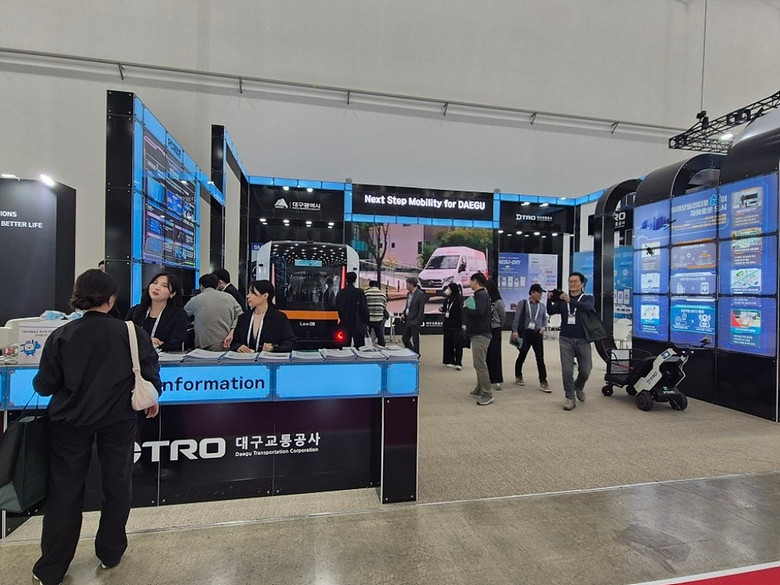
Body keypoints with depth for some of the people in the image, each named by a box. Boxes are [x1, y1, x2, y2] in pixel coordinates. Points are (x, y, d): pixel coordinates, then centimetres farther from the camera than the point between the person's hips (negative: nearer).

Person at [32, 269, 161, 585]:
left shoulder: (61, 336, -11)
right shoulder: (131, 332, -14)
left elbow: (44, 386, -6)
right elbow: (150, 373, -8)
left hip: (71, 421, 1)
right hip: (118, 420, 0)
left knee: (65, 491, 15)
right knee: (117, 486, 17)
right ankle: (110, 554, 33)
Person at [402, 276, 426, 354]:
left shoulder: (420, 294, -12)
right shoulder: (409, 294, 12)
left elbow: (421, 309, -14)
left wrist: (418, 321, -17)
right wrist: (404, 313, 4)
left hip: (415, 321, -8)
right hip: (408, 320, 8)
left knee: (415, 340, 1)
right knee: (404, 338, 12)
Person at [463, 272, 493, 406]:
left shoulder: (481, 295, -13)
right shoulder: (482, 294, 17)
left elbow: (479, 312, -27)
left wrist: (465, 309, -12)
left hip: (480, 335, -11)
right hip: (479, 333, 11)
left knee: (480, 364, -9)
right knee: (479, 363, 16)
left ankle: (487, 395, -6)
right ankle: (480, 389, 26)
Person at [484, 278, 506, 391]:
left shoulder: (498, 302, -10)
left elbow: (503, 316, 3)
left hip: (495, 331, -5)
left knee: (495, 355, -1)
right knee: (486, 355, 9)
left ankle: (497, 380, 8)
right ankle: (489, 378, 20)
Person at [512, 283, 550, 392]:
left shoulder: (542, 306, 9)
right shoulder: (523, 303, -5)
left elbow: (545, 318, 17)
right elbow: (517, 318, -8)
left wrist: (543, 327, -2)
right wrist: (515, 331, -15)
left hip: (538, 334, 3)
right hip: (525, 333, -3)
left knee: (540, 358, -2)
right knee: (522, 356, 10)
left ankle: (543, 382, 0)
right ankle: (518, 377, 29)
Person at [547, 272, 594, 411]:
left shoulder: (588, 298, 4)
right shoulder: (562, 299, 8)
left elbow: (587, 307, -20)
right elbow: (551, 311, -6)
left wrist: (570, 301, -35)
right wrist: (549, 300, -25)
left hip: (582, 340, 0)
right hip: (566, 339, 1)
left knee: (585, 370, 6)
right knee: (567, 371, -2)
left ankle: (579, 387, 36)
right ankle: (570, 398, 11)